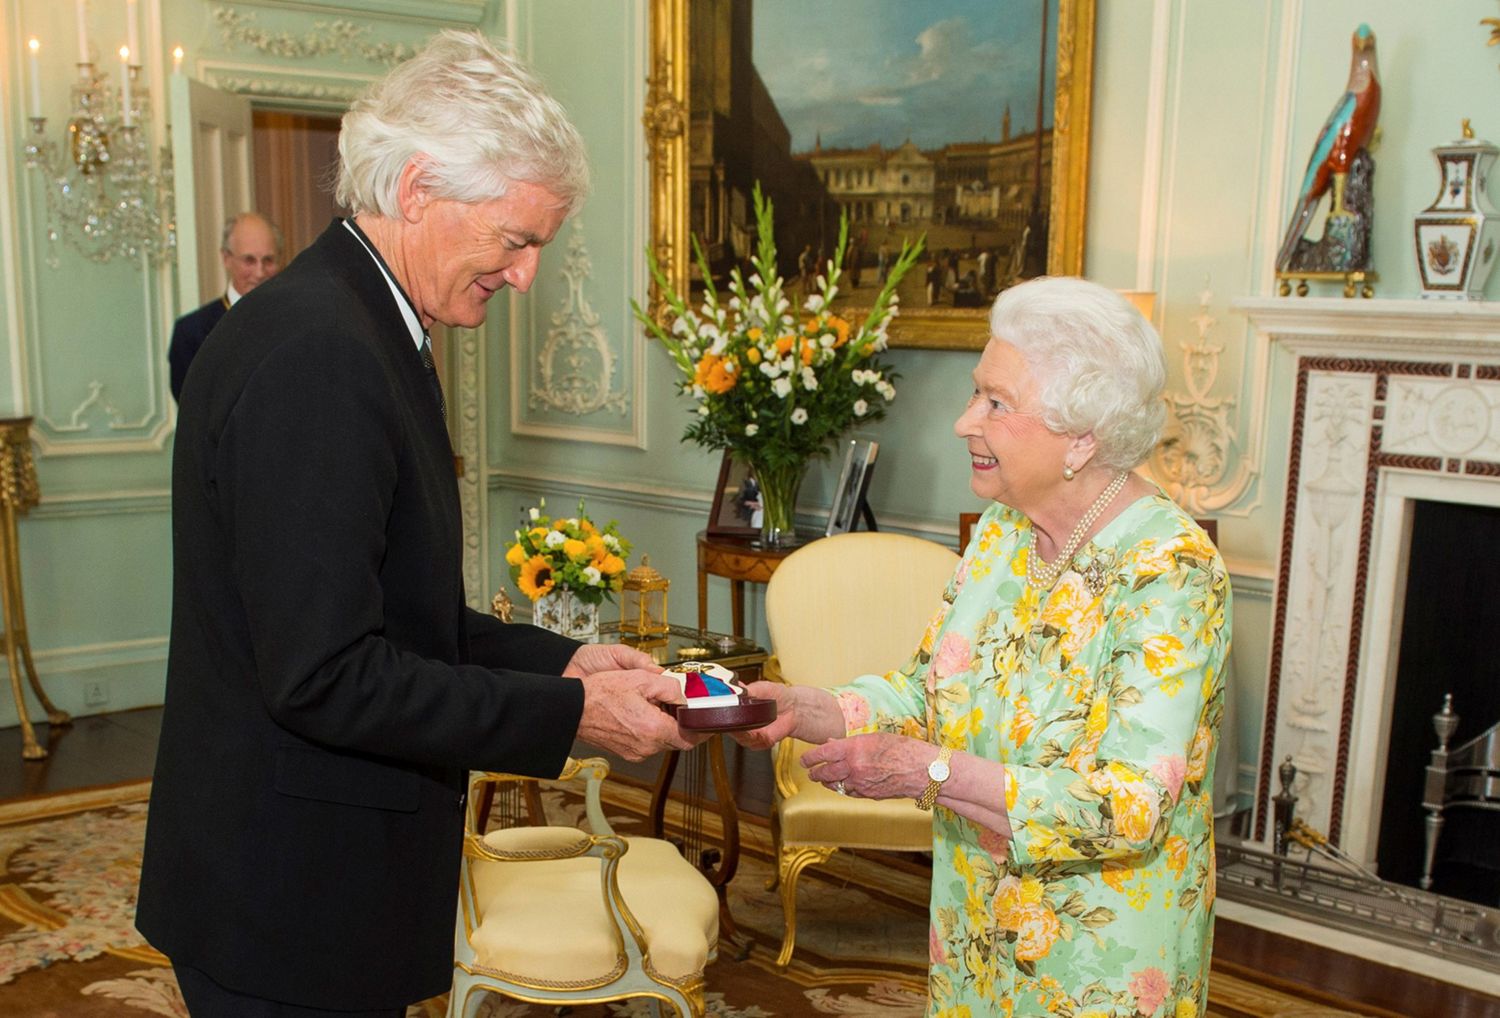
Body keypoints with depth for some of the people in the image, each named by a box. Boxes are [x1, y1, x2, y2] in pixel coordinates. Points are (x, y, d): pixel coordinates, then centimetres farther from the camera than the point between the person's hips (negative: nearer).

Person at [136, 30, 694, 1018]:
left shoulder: (363, 330, 8)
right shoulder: (314, 353, -23)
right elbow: (323, 675, -26)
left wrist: (561, 660, 3)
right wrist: (569, 712, -19)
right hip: (292, 898, -9)